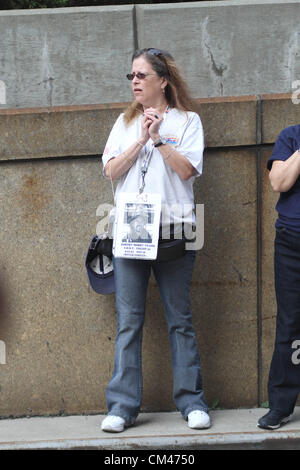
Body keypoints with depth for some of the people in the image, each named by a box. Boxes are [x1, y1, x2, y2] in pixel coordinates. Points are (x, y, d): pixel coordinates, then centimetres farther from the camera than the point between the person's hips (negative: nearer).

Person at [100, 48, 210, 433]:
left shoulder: (187, 121, 6)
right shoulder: (125, 123, 16)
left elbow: (187, 170, -7)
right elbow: (111, 170, 3)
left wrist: (158, 138, -11)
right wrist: (141, 140, -6)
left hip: (172, 230, -2)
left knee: (180, 319, 2)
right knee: (128, 321, -1)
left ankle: (192, 401, 9)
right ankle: (123, 405, 1)